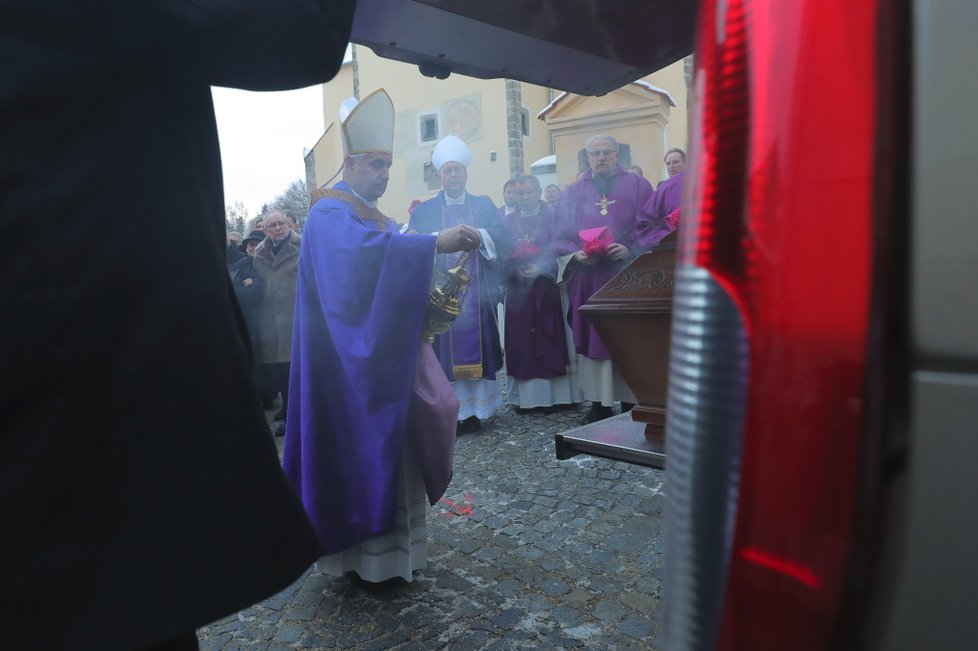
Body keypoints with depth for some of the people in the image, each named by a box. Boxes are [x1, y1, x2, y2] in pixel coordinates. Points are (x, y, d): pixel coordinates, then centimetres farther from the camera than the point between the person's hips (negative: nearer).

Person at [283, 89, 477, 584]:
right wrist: (435, 244, -38)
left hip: (387, 353, 9)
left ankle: (387, 547, 24)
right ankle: (362, 555, 9)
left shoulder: (379, 220, 20)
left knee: (391, 443, 11)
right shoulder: (329, 214, -9)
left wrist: (433, 301, -3)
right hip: (352, 361, -9)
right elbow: (362, 251, -32)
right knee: (359, 447, -4)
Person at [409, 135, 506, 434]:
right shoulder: (423, 211, 11)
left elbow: (500, 237, -2)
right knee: (444, 351, -4)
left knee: (475, 346, 2)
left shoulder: (484, 205, 13)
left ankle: (474, 410, 10)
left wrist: (477, 234, -19)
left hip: (477, 292, 1)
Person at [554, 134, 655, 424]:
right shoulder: (573, 193, 13)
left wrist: (628, 249, -17)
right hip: (587, 279, 2)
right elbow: (562, 235, 9)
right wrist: (576, 254, -10)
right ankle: (599, 403, 10)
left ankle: (631, 400, 10)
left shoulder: (638, 186, 7)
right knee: (593, 337, 3)